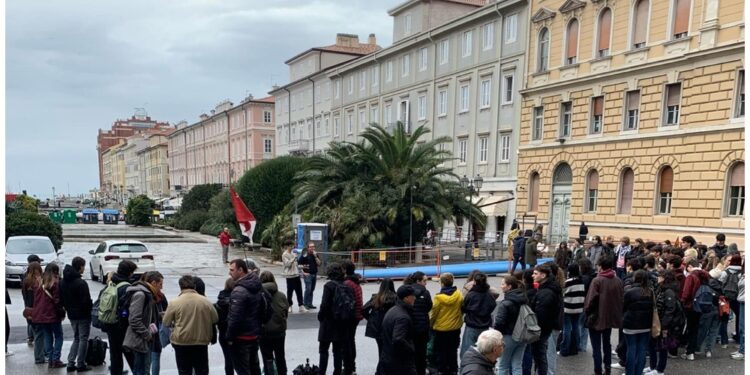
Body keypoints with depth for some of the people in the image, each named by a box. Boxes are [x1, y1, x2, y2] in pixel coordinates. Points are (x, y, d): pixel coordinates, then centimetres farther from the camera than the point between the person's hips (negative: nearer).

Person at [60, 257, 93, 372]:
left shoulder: (63, 282, 5)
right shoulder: (81, 283, -21)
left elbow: (62, 298, 11)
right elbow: (86, 301, -20)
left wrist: (68, 309, 18)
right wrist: (91, 309, -3)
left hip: (71, 314, 8)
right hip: (83, 315, -7)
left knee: (76, 338, 18)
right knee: (83, 339, 4)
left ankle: (71, 363, 15)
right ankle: (80, 364, 8)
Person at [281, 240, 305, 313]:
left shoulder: (293, 253, 14)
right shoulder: (284, 255, -6)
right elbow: (288, 264, -19)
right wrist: (294, 258, -24)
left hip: (296, 275, 6)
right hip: (290, 276, -6)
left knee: (299, 291, 3)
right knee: (290, 291, 2)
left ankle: (301, 306, 4)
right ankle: (289, 306, 16)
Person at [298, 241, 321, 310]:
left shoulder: (315, 255, 11)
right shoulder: (304, 255, -5)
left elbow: (319, 264, 3)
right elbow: (298, 264, -5)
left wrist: (315, 256, -9)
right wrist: (303, 272, -10)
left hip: (314, 274, 5)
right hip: (308, 274, -5)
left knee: (312, 289, 9)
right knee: (308, 289, -10)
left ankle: (310, 304, 16)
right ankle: (306, 304, 0)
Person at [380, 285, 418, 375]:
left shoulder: (391, 311, 9)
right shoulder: (403, 317, -22)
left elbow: (383, 334, 19)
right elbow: (398, 340, -32)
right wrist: (412, 349, -18)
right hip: (402, 364, -9)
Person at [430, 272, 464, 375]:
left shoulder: (439, 297, -20)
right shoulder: (459, 295, -11)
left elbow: (433, 314, -12)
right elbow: (462, 310, 2)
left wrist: (431, 324, 6)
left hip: (441, 329, -4)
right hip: (455, 328, 4)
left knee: (441, 352, 11)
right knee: (453, 351, 18)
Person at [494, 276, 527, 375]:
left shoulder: (505, 303, -19)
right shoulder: (525, 300, 4)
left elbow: (499, 322, -19)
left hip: (508, 337, -6)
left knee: (503, 366, 9)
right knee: (517, 366, 10)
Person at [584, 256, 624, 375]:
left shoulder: (597, 280, -20)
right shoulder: (618, 281, -4)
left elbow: (590, 300, -19)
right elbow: (622, 298, 1)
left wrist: (586, 311, -2)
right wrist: (618, 312, 13)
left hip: (597, 318, -5)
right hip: (611, 318, 6)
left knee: (596, 347, 5)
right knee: (607, 343, 21)